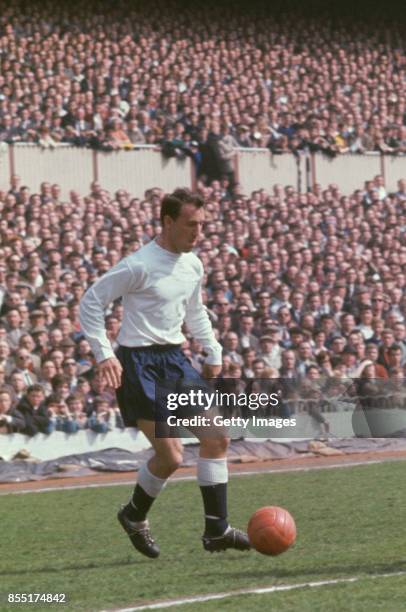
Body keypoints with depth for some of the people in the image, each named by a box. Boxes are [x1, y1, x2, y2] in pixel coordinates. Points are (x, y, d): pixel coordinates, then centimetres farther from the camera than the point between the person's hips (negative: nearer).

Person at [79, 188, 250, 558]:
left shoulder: (193, 266, 8)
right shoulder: (139, 265, -17)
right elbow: (91, 302, -12)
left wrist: (213, 353, 17)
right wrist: (104, 354, -18)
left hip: (174, 359, 8)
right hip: (139, 363, -8)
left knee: (217, 436, 0)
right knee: (171, 456, -12)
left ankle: (217, 529, 8)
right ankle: (135, 517, 16)